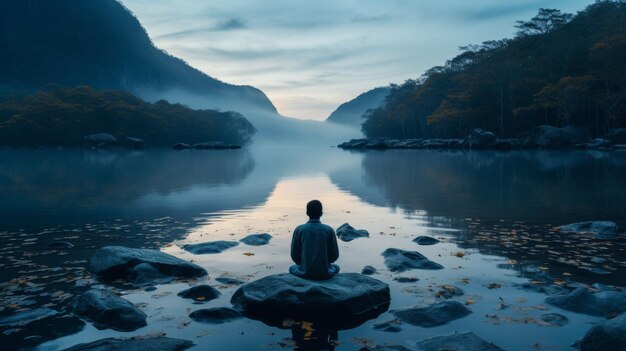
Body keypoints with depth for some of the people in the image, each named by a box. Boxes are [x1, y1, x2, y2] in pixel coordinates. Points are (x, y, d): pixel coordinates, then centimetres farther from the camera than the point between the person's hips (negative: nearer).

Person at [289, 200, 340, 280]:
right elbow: (335, 255, 0)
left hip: (305, 273, 0)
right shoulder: (329, 230, -5)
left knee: (292, 268, 33)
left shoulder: (299, 229, -6)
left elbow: (294, 255, -1)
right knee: (336, 267, 33)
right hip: (325, 273, 0)